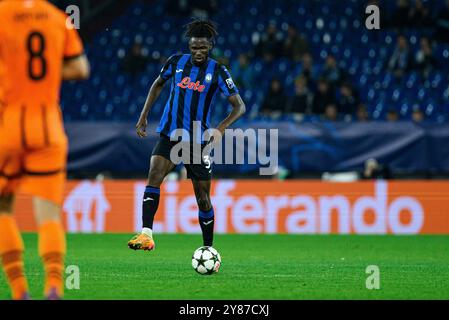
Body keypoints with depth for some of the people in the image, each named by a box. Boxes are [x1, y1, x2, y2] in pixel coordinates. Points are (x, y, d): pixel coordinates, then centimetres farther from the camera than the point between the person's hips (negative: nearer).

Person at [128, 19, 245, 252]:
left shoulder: (218, 72, -5)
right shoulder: (177, 62, 1)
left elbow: (239, 106, -6)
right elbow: (158, 84, 20)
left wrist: (221, 128, -24)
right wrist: (144, 116, 13)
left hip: (198, 141, -1)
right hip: (170, 135, 1)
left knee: (203, 198, 5)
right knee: (154, 175, -25)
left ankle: (208, 249, 22)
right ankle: (146, 235, -35)